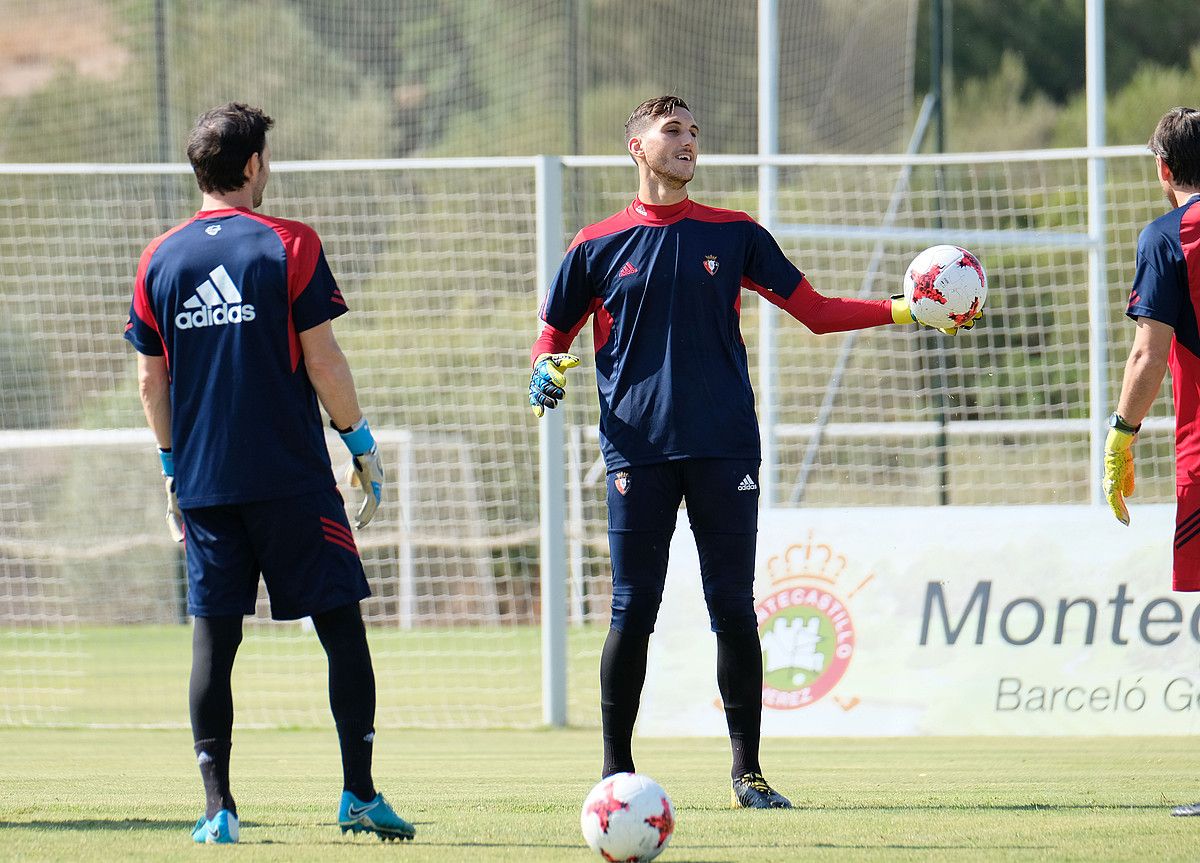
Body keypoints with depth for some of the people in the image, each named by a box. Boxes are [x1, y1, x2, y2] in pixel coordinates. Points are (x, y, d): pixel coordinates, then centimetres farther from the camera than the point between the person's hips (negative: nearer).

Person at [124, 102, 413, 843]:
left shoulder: (161, 259, 6)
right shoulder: (288, 246, -6)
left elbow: (151, 378, 10)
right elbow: (322, 360, -7)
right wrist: (362, 444, 3)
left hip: (202, 480, 4)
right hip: (290, 477, -4)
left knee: (213, 638, 4)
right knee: (341, 623, 4)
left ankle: (217, 808, -1)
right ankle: (360, 794, 2)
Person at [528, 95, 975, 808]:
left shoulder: (733, 234, 11)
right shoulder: (599, 246, 8)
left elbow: (816, 311, 13)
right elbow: (554, 335, 16)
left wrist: (901, 311, 2)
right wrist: (546, 371, -7)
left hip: (724, 450, 1)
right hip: (639, 450, -1)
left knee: (735, 611, 0)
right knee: (633, 612, -2)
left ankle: (747, 771, 7)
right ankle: (616, 770, 8)